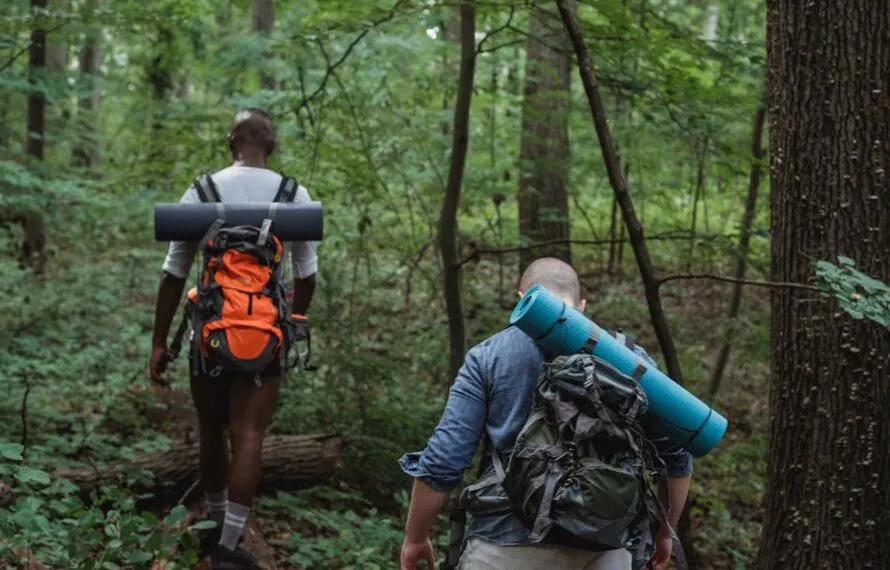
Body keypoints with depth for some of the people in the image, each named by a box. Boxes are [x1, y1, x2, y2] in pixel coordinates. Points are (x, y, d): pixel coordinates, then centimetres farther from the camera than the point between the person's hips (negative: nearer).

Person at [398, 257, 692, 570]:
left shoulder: (488, 355, 2)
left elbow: (443, 459, -5)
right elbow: (676, 451, 5)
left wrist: (415, 538, 7)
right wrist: (664, 531, 18)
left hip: (512, 545, -2)